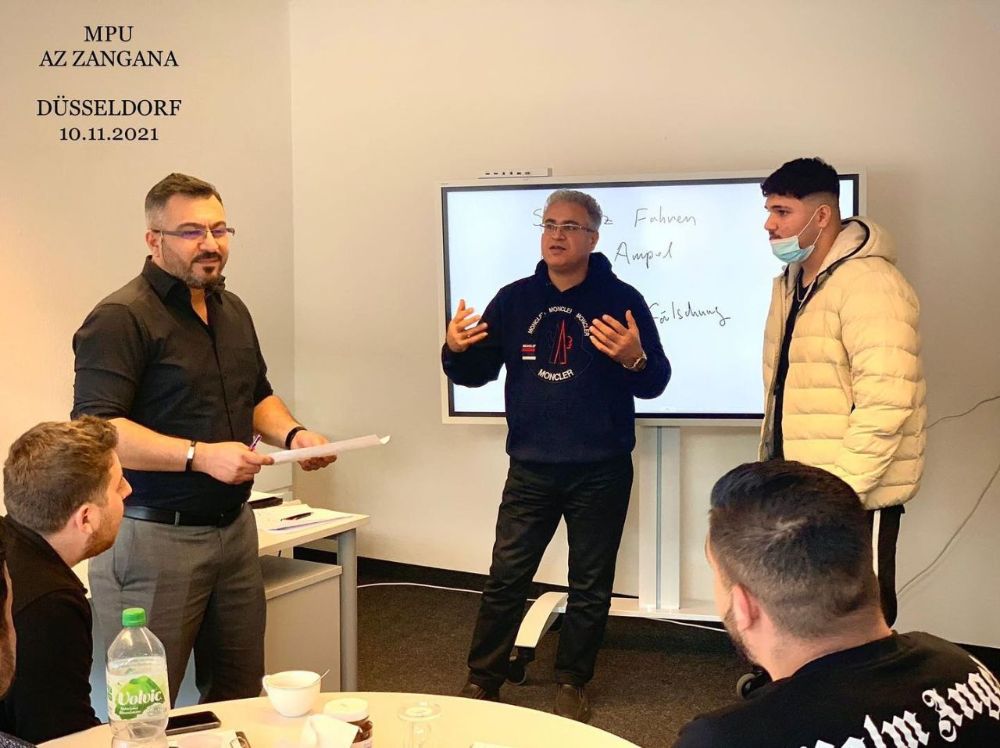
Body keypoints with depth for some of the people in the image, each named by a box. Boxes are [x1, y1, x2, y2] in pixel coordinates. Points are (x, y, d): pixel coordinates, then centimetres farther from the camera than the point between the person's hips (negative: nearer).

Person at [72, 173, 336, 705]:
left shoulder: (233, 310, 14)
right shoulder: (121, 318, -13)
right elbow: (95, 430, -21)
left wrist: (292, 434, 4)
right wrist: (201, 456, -27)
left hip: (235, 528, 8)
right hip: (153, 537, -7)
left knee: (241, 695, 13)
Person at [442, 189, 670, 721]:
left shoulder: (621, 300, -5)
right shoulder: (514, 299, 4)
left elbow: (655, 382, -7)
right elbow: (476, 373, 7)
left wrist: (635, 359, -29)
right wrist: (455, 350, -14)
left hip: (600, 473, -1)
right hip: (530, 471, 2)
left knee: (590, 587, 10)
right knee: (505, 578, 5)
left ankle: (572, 683, 26)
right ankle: (482, 680, 19)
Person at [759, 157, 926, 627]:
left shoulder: (869, 284, -16)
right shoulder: (789, 283, 14)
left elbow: (885, 403, -23)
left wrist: (840, 490, -22)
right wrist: (771, 468, 16)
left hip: (854, 497, -8)